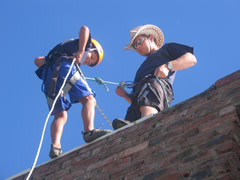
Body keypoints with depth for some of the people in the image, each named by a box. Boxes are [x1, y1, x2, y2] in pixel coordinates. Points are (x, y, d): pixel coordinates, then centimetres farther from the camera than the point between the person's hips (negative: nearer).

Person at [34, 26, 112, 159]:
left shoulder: (58, 50, 44)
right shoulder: (82, 43, 27)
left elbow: (38, 60, 36)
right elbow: (84, 29, 4)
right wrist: (81, 52, -2)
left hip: (48, 73, 6)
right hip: (64, 67, -6)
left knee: (60, 115, 3)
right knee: (88, 99, -9)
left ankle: (55, 147, -20)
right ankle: (89, 131, -35)